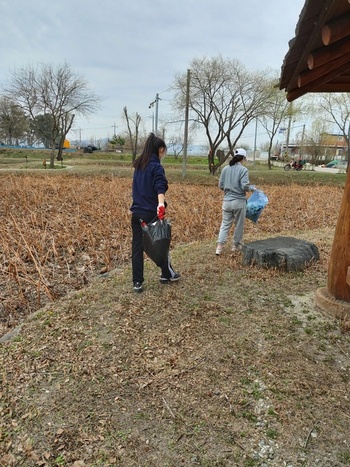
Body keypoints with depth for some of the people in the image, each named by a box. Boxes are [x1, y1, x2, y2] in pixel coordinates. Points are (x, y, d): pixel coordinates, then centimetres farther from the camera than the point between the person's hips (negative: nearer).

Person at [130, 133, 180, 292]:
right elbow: (160, 187, -29)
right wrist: (161, 204, -43)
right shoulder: (156, 166, -11)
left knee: (137, 246, 7)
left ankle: (137, 282, 10)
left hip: (137, 213, 6)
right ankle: (167, 275, 31)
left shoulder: (138, 165, 11)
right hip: (151, 213, -6)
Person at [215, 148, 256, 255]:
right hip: (239, 202, -4)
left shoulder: (225, 169, 4)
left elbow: (221, 185, 6)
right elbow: (245, 186, -15)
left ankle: (219, 246, -1)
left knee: (225, 224, 10)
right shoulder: (243, 170, -9)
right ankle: (236, 245, 26)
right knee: (239, 224, 13)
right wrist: (252, 188, 4)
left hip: (227, 201, 4)